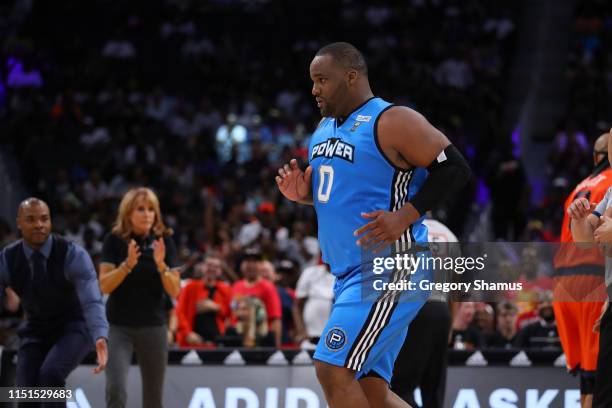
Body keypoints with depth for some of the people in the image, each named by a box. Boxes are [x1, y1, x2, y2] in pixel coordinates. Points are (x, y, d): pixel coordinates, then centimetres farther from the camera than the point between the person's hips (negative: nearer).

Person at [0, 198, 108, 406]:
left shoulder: (74, 255, -27)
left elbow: (92, 304, -36)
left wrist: (101, 340, -56)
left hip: (74, 328, -4)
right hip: (36, 332, 4)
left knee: (50, 374, -33)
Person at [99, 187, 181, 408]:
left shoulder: (164, 242, 0)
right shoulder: (114, 240, -4)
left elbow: (174, 291, -4)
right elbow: (104, 286, -11)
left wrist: (161, 264, -21)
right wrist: (127, 264, -25)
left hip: (154, 326, 2)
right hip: (119, 327, -2)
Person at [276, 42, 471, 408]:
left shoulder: (393, 122, -12)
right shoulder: (326, 127, 15)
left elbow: (455, 169, -15)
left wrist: (405, 216, -23)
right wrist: (302, 193, 5)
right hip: (350, 273, 9)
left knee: (333, 369, -16)